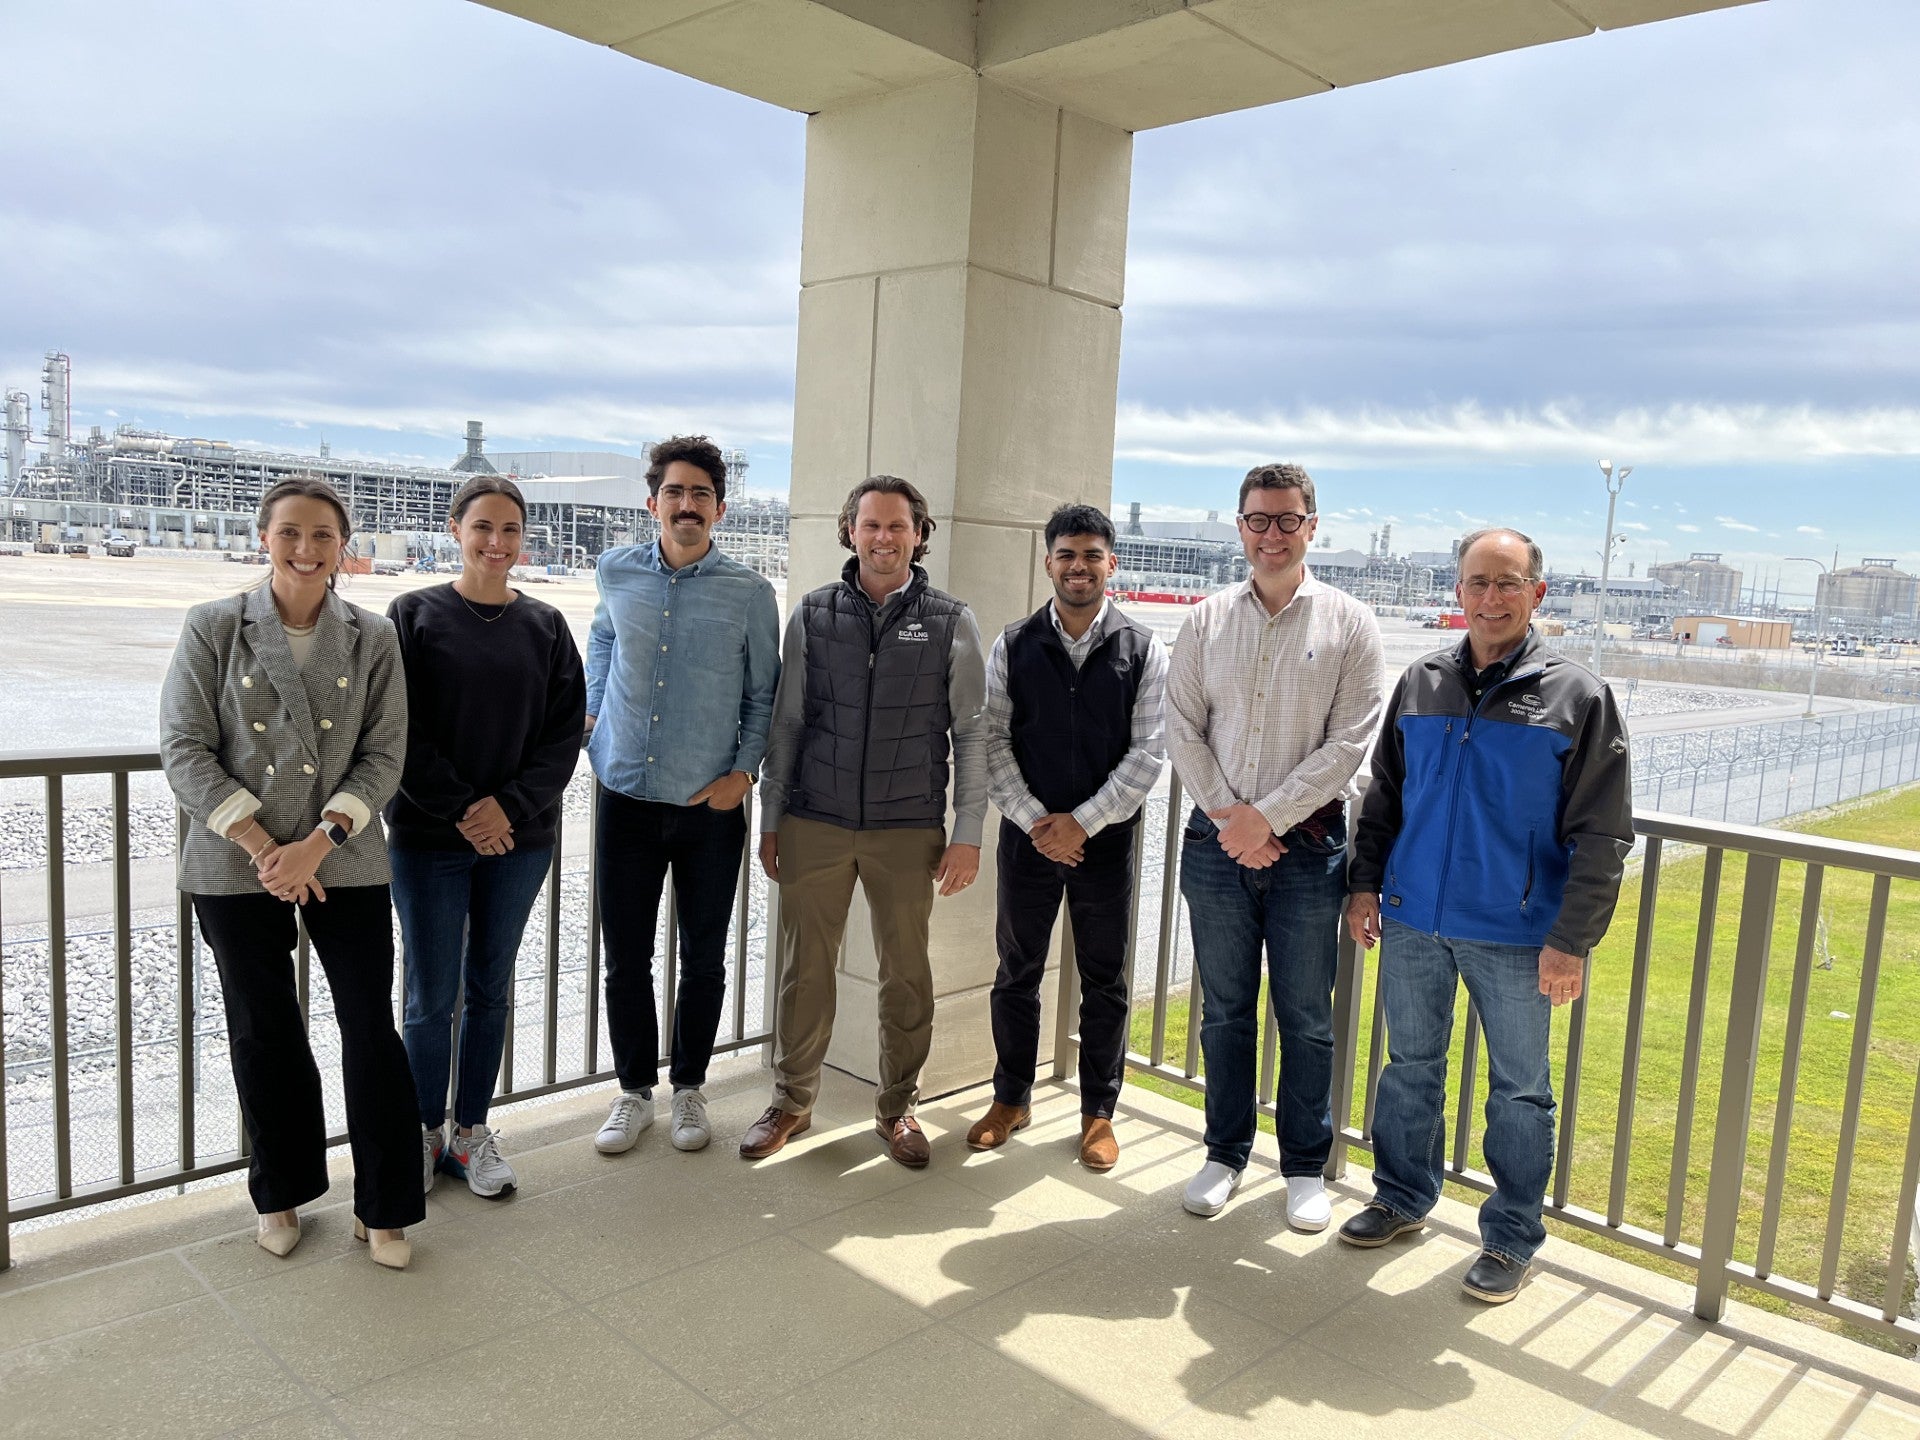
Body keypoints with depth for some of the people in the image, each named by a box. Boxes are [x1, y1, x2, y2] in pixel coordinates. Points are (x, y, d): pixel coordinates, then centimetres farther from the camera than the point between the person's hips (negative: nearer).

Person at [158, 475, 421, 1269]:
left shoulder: (373, 638, 0)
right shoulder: (213, 628, -2)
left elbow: (384, 755, -3)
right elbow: (184, 748, -6)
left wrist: (318, 842, -15)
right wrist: (262, 846, -14)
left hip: (345, 862, 0)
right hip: (237, 867, 0)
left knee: (372, 1026, 1)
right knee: (263, 1032, 12)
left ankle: (383, 1207, 17)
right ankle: (283, 1193, 33)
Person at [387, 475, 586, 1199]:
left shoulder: (545, 625, 5)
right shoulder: (414, 615, -1)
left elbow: (565, 732, 1)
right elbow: (401, 731, -7)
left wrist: (510, 806, -11)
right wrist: (460, 810, -14)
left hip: (521, 837, 2)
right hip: (428, 839, -2)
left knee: (491, 990, 12)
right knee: (431, 996, 5)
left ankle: (473, 1131, 26)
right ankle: (428, 1133, 24)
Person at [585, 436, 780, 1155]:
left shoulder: (749, 592, -5)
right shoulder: (618, 572, 1)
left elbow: (763, 697, 4)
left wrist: (743, 772, -6)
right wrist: (592, 711, 13)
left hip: (711, 807, -1)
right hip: (626, 799, 1)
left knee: (704, 959, 11)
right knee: (625, 959, 8)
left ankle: (688, 1088, 30)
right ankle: (634, 1090, 28)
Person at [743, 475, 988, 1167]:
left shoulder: (951, 622, 0)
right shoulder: (813, 614, 4)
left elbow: (972, 734, 1)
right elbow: (786, 722, 8)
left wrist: (968, 835, -2)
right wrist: (770, 819, 6)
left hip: (908, 831, -1)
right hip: (815, 824, 1)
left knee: (906, 973, 8)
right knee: (805, 967, 8)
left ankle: (897, 1107, 26)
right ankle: (792, 1101, 26)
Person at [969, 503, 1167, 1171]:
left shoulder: (1143, 651, -2)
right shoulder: (1014, 645, 1)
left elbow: (1148, 752, -6)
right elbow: (991, 740, -2)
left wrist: (1081, 822, -12)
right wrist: (1035, 820, -11)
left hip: (1105, 841, -1)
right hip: (1028, 838, 1)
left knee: (1104, 983, 9)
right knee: (1016, 973, 11)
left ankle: (1098, 1112, 25)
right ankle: (1011, 1098, 29)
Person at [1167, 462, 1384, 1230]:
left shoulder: (1349, 623, -2)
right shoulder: (1207, 620, 4)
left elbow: (1348, 741, -8)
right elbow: (1183, 728, 2)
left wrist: (1268, 816, -13)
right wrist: (1226, 816, -8)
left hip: (1306, 844, -2)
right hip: (1217, 841, 2)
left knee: (1306, 1017, 8)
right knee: (1224, 1012, 12)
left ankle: (1306, 1167, 25)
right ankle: (1225, 1154, 28)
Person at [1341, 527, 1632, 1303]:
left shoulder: (1577, 696, -7)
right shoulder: (1420, 684, 5)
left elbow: (1602, 834, -8)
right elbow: (1383, 797, 13)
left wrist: (1572, 940, -12)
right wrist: (1366, 882, 7)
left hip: (1516, 937, -3)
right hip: (1414, 921, 4)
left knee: (1519, 1089, 10)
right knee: (1410, 1066, 16)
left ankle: (1512, 1237, 26)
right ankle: (1402, 1197, 35)